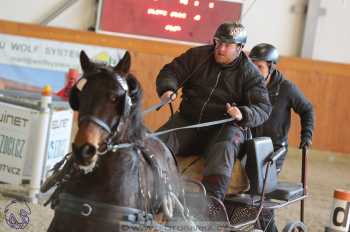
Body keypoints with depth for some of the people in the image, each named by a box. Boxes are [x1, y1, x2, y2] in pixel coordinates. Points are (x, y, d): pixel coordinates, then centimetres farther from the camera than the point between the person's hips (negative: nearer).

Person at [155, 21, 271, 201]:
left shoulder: (250, 73, -1)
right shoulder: (198, 55, 7)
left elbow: (263, 108, -7)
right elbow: (171, 71, 7)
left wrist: (243, 114, -30)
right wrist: (167, 89, -17)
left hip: (224, 127, -3)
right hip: (188, 120, 3)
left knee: (223, 149, -36)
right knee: (158, 143, -21)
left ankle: (211, 198, -47)